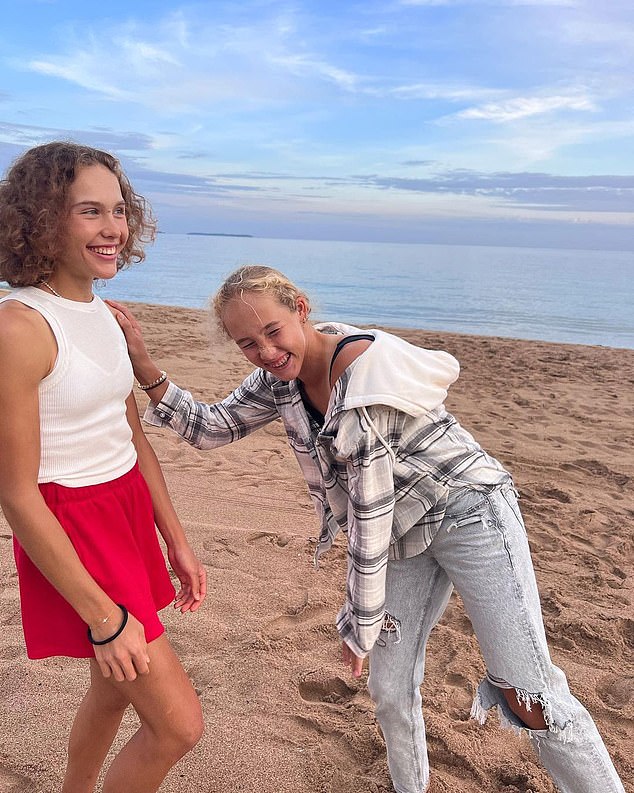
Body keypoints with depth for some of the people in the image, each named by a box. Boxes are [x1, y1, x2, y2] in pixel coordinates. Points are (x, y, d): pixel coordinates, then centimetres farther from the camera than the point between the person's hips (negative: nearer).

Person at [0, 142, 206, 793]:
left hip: (128, 513, 8)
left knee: (117, 688, 24)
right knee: (179, 723, 0)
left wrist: (175, 541, 13)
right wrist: (105, 618, -16)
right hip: (70, 531, -8)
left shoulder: (103, 315, 4)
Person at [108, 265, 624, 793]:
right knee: (390, 689, 9)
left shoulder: (363, 368, -27)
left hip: (469, 513, -7)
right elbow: (212, 428, 8)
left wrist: (360, 624, -13)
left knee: (532, 699, -9)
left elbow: (370, 511, -23)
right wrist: (145, 366, -5)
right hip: (405, 539, 7)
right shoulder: (281, 376, -2)